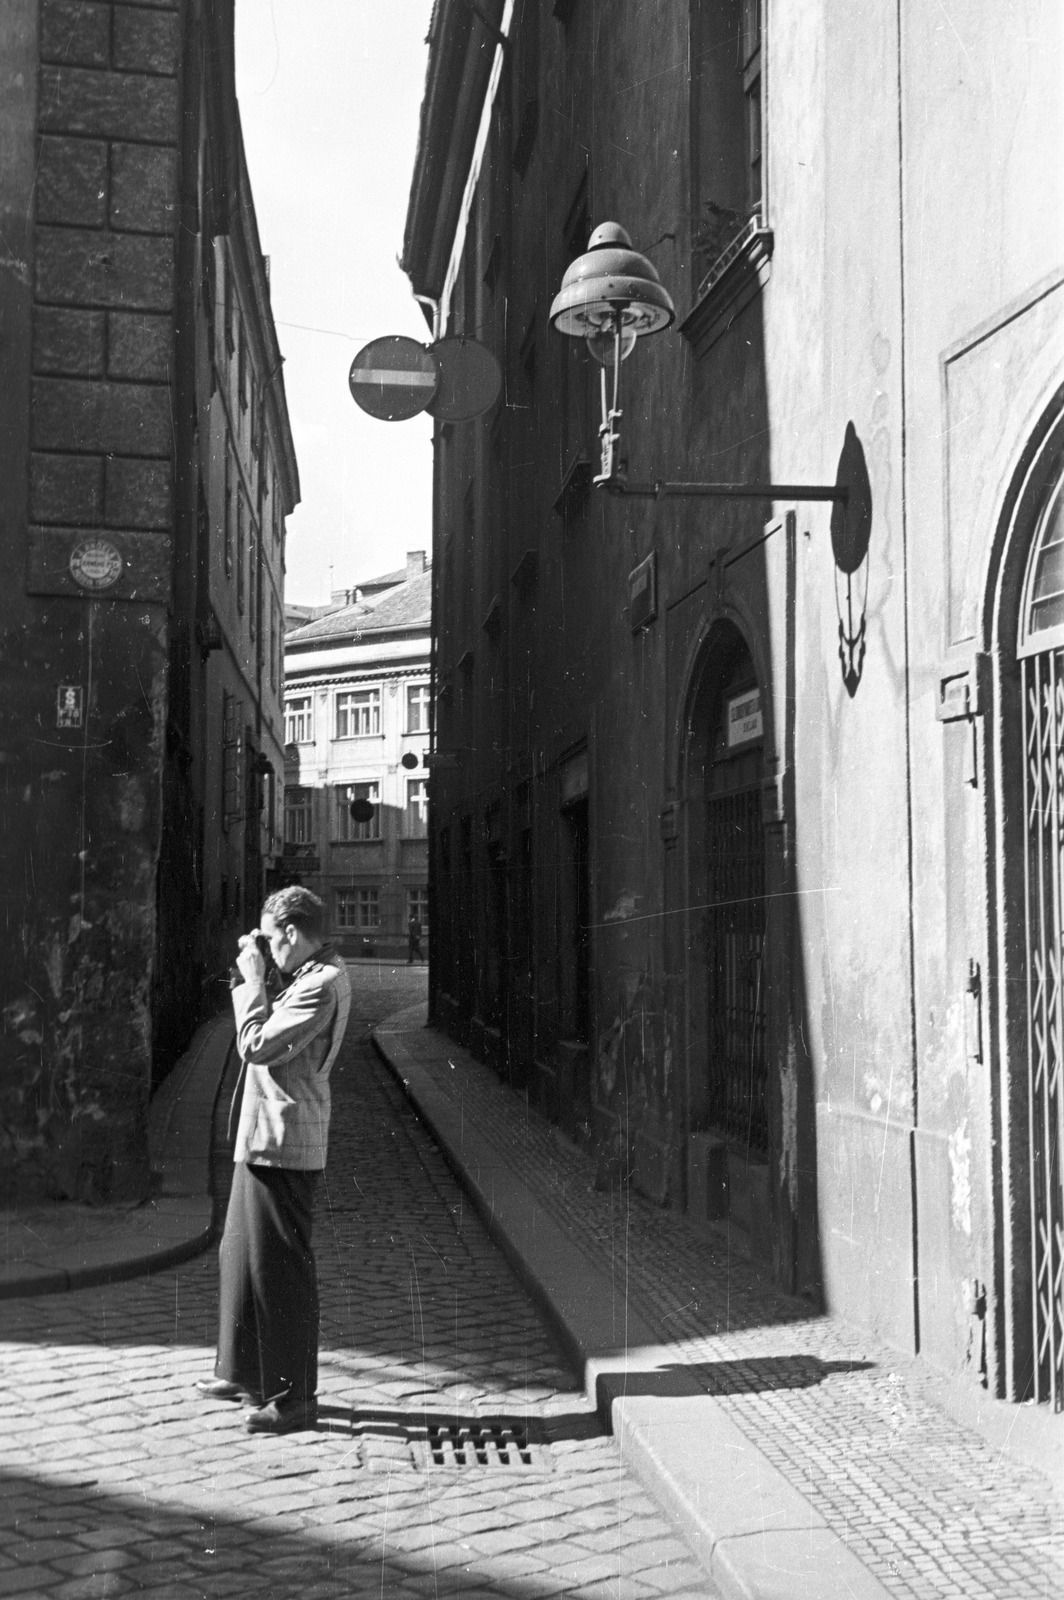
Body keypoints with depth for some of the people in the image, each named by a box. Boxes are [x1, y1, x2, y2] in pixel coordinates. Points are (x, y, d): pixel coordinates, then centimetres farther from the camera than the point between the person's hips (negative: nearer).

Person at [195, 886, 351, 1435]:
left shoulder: (323, 984, -18)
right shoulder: (309, 978, 14)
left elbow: (257, 1046, -21)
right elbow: (261, 1042, 18)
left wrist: (253, 980, -11)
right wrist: (248, 980, 10)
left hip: (282, 1144, -11)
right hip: (262, 1139, 11)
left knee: (280, 1266, -4)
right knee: (240, 1254, 20)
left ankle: (295, 1397, 5)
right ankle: (247, 1373, 34)